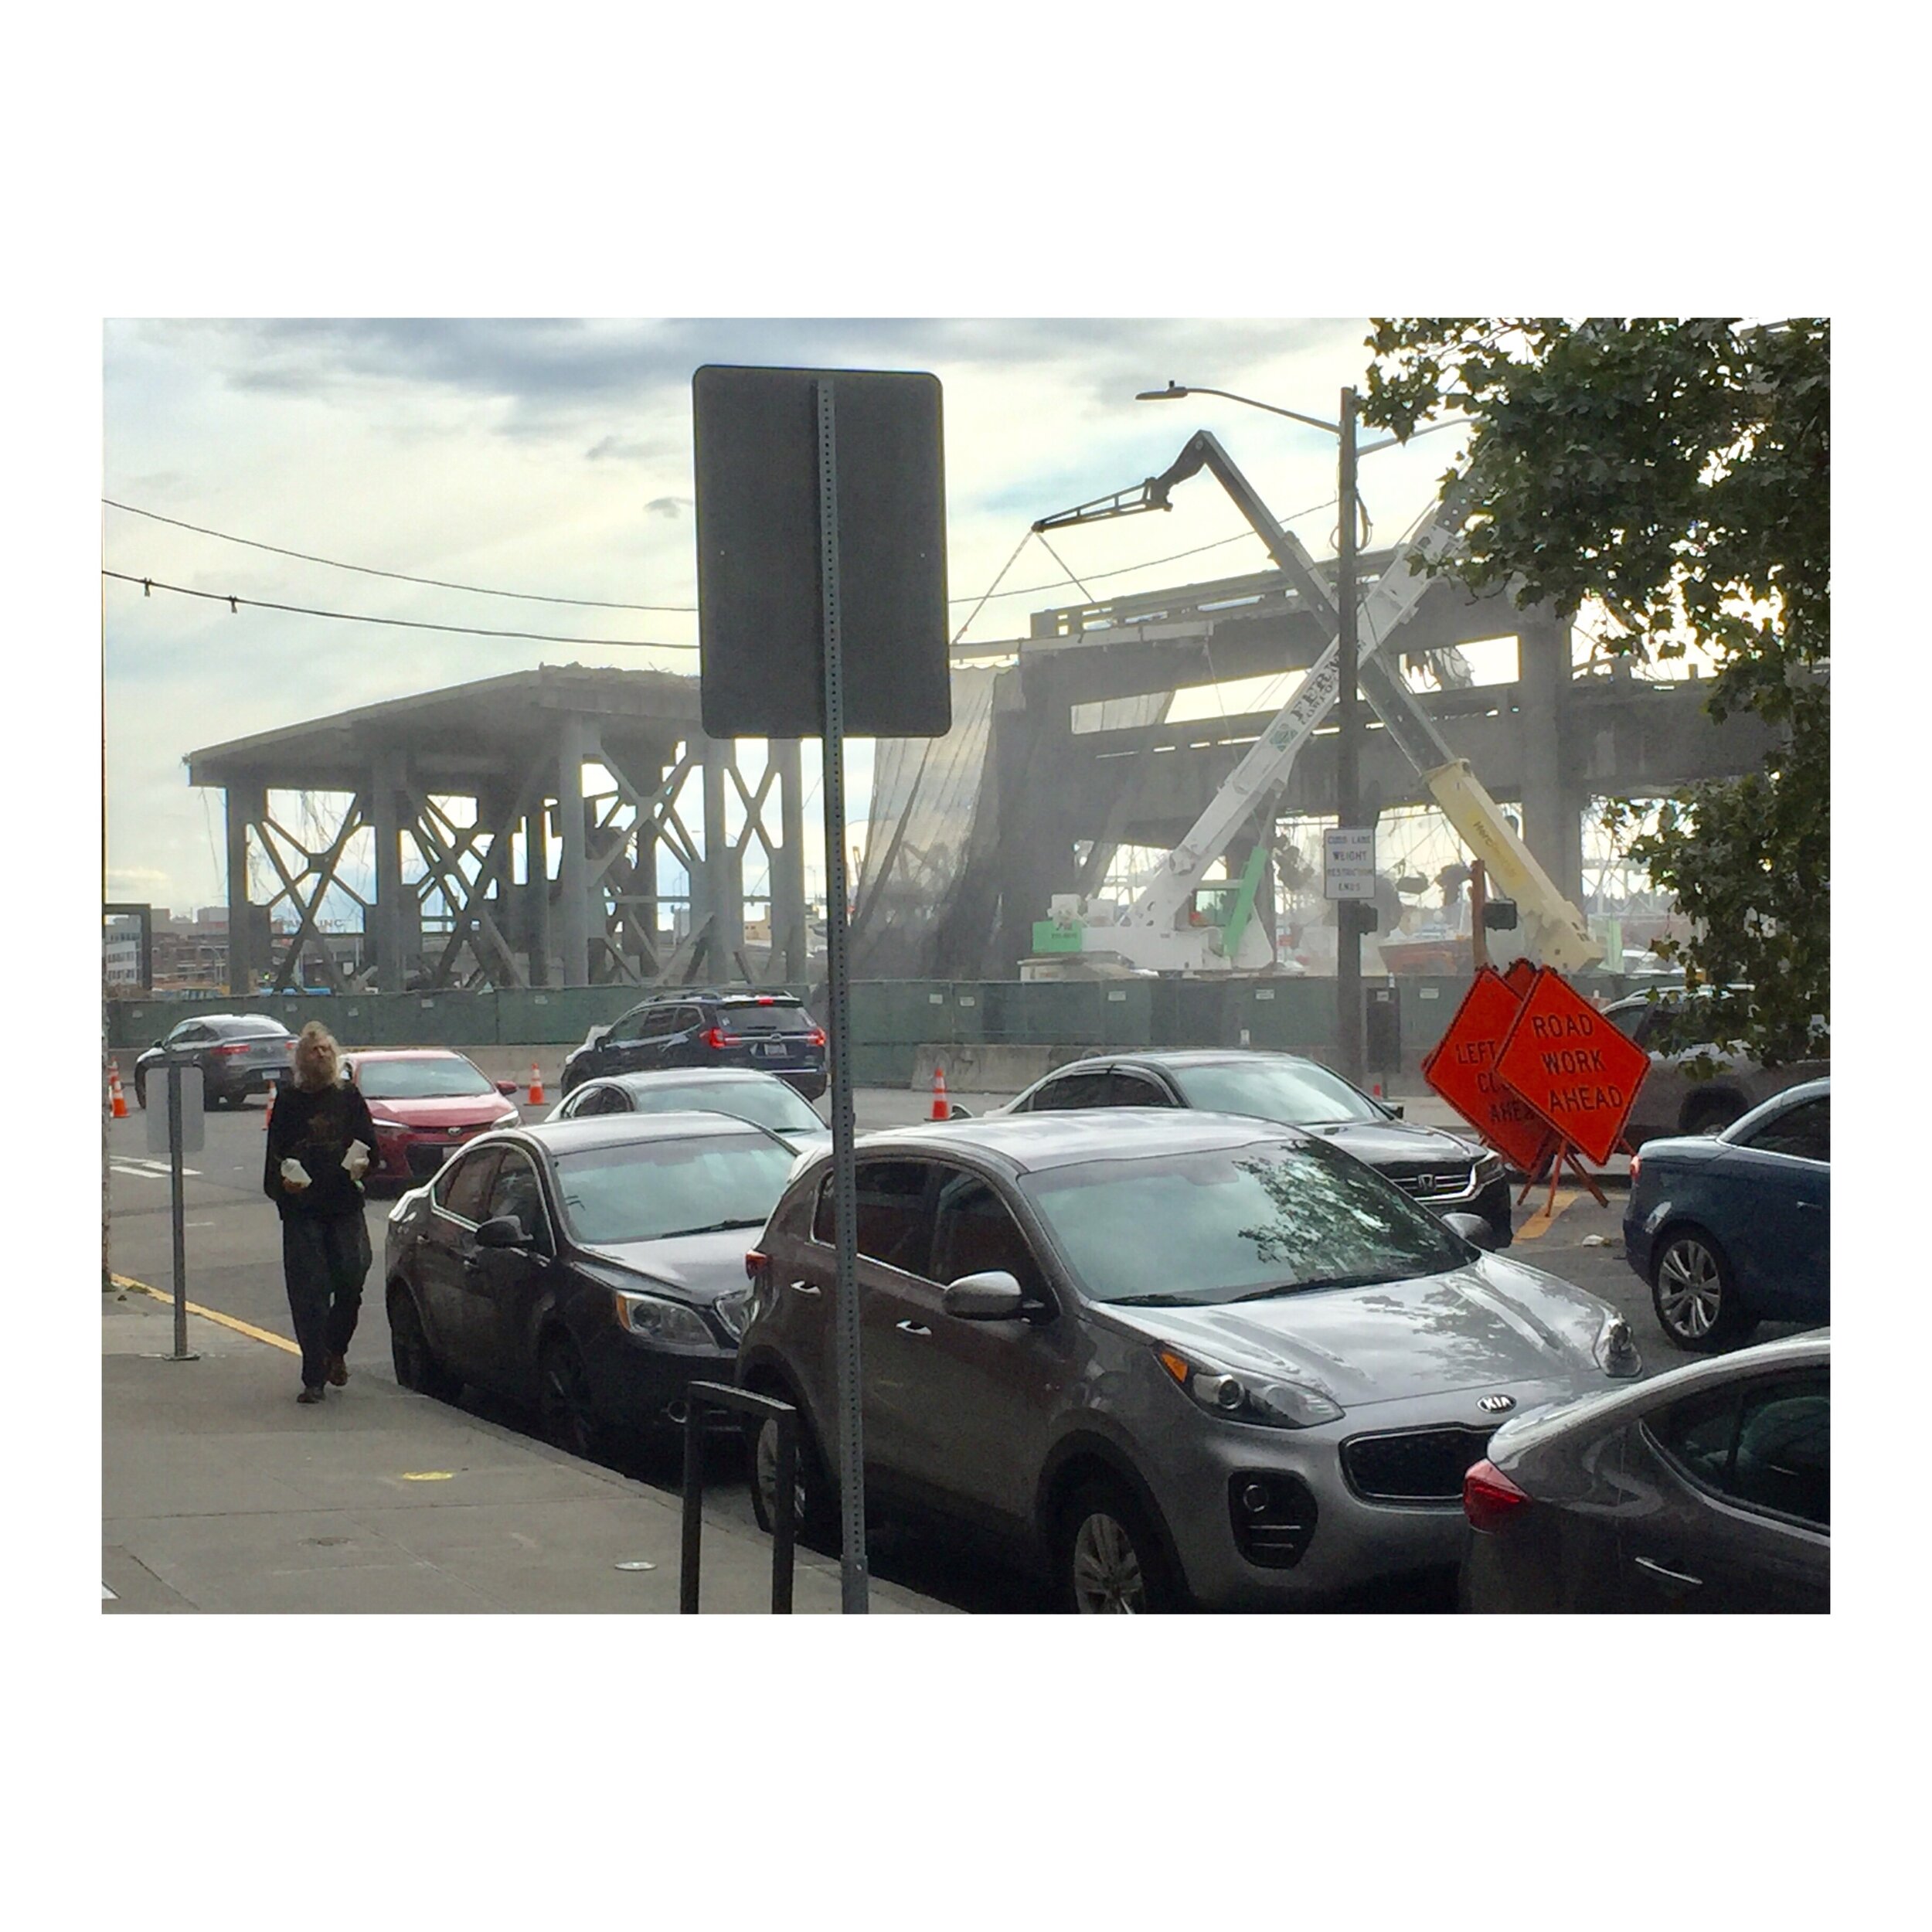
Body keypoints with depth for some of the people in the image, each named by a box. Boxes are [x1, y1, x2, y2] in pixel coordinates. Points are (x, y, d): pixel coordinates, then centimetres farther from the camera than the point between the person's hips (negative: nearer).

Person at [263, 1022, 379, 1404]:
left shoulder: (349, 1096, 9)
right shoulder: (288, 1099, 6)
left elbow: (369, 1141, 11)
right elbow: (275, 1153, 5)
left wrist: (361, 1161, -10)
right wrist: (283, 1181, -13)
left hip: (345, 1204, 1)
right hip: (302, 1208, -1)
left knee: (351, 1282, -2)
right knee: (308, 1293, -4)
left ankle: (335, 1351, 26)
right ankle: (314, 1378, 0)